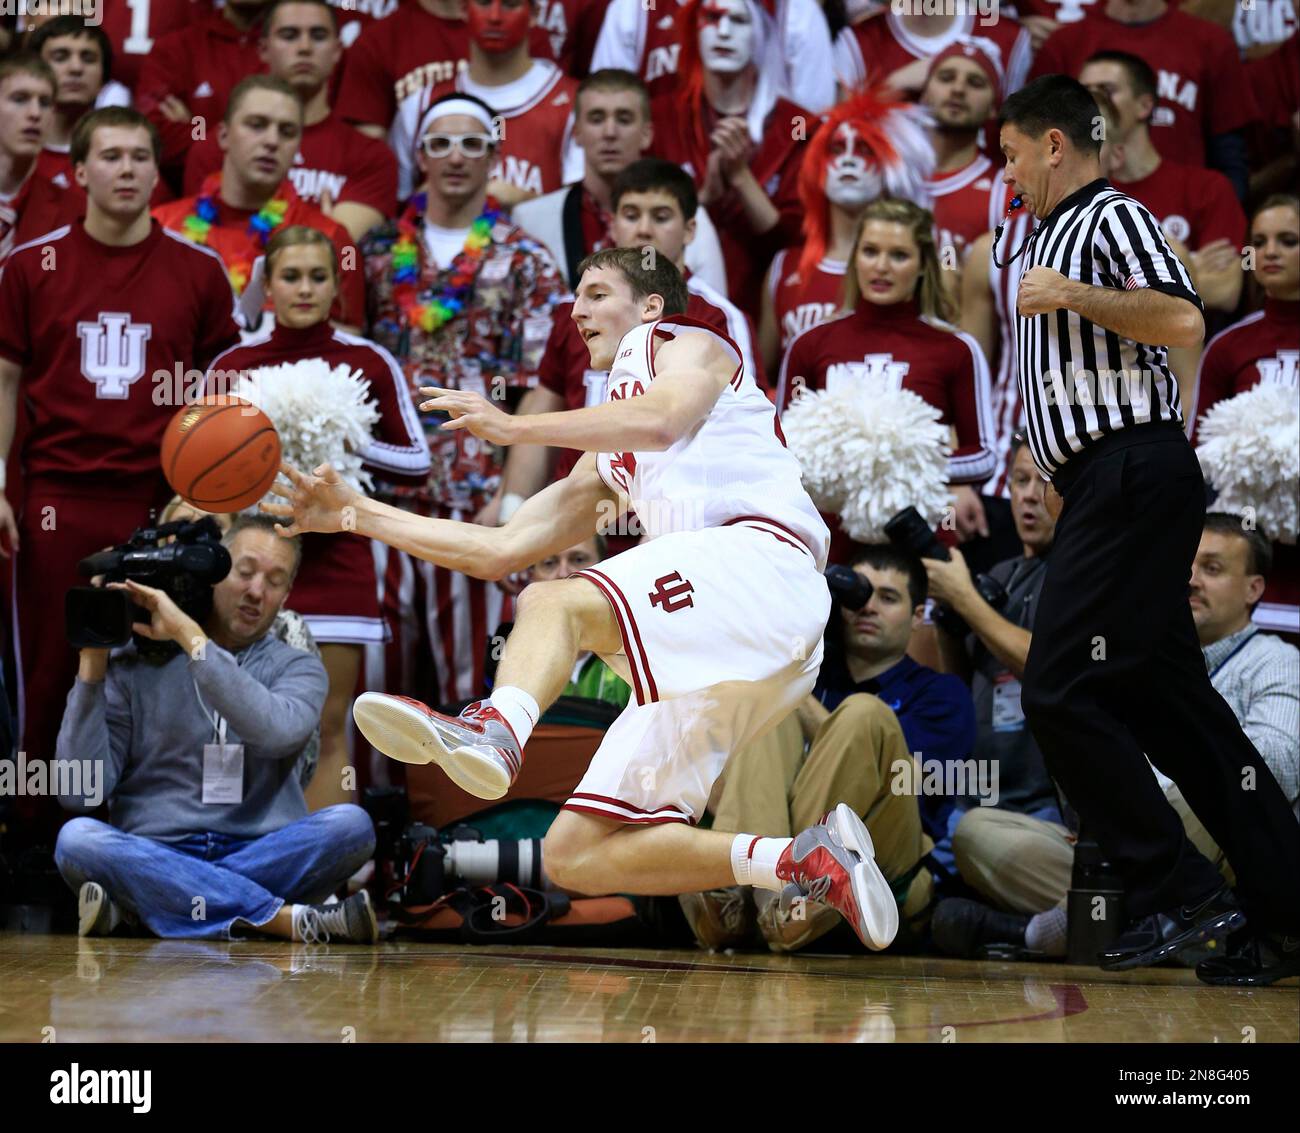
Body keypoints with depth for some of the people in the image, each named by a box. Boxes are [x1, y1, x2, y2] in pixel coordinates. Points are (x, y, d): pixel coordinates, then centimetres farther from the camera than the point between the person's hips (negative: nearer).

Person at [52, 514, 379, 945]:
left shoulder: (297, 668, 10)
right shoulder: (134, 664, 7)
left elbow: (278, 733, -17)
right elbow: (82, 792, -3)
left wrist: (190, 636, -16)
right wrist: (92, 664, -7)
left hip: (261, 858, 1)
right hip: (152, 857, -1)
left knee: (351, 824, -27)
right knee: (77, 838, -31)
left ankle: (131, 905, -26)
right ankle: (286, 919, -34)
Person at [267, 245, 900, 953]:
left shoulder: (688, 343, 16)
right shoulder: (607, 463, 36)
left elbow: (662, 419, -9)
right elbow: (501, 550, 32)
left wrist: (514, 427, -8)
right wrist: (357, 514, 29)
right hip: (703, 664, 8)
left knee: (554, 603, -31)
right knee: (574, 857, -2)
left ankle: (496, 730, -60)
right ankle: (803, 863, -5)